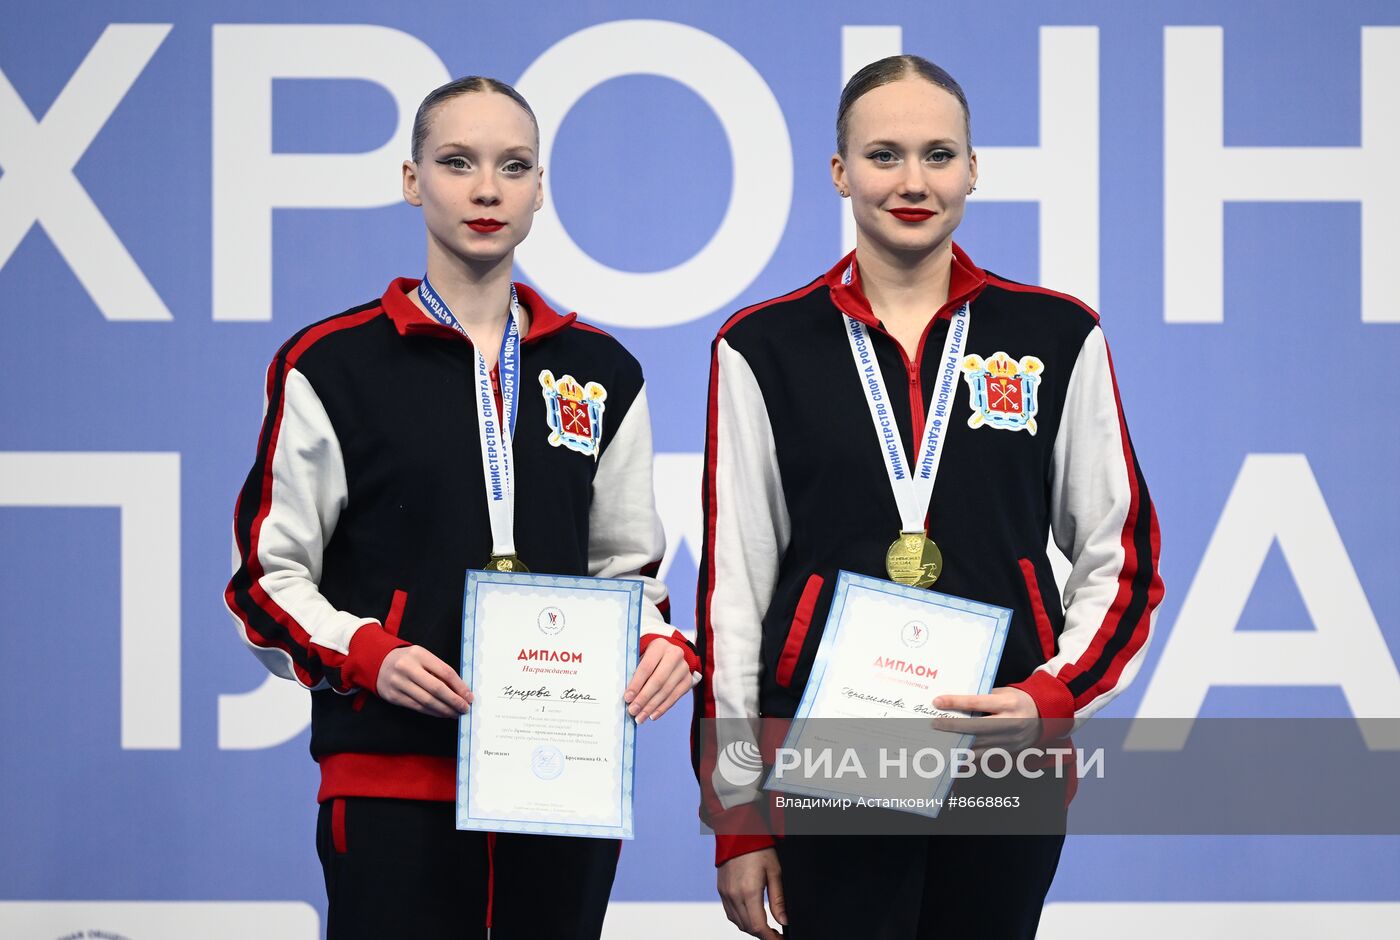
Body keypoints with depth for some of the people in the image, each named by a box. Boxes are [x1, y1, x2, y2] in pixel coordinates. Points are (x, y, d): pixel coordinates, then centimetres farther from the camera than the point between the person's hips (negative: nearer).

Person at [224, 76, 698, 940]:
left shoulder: (602, 373, 12)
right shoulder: (332, 366, 1)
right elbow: (269, 574, 1)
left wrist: (663, 645, -4)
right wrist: (366, 655, -17)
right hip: (394, 779, -3)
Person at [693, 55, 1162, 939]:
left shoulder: (1058, 337, 4)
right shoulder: (765, 349, 3)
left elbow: (1122, 558, 8)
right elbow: (733, 581, 3)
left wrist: (1055, 696, -10)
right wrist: (736, 815, 1)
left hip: (1007, 754, 1)